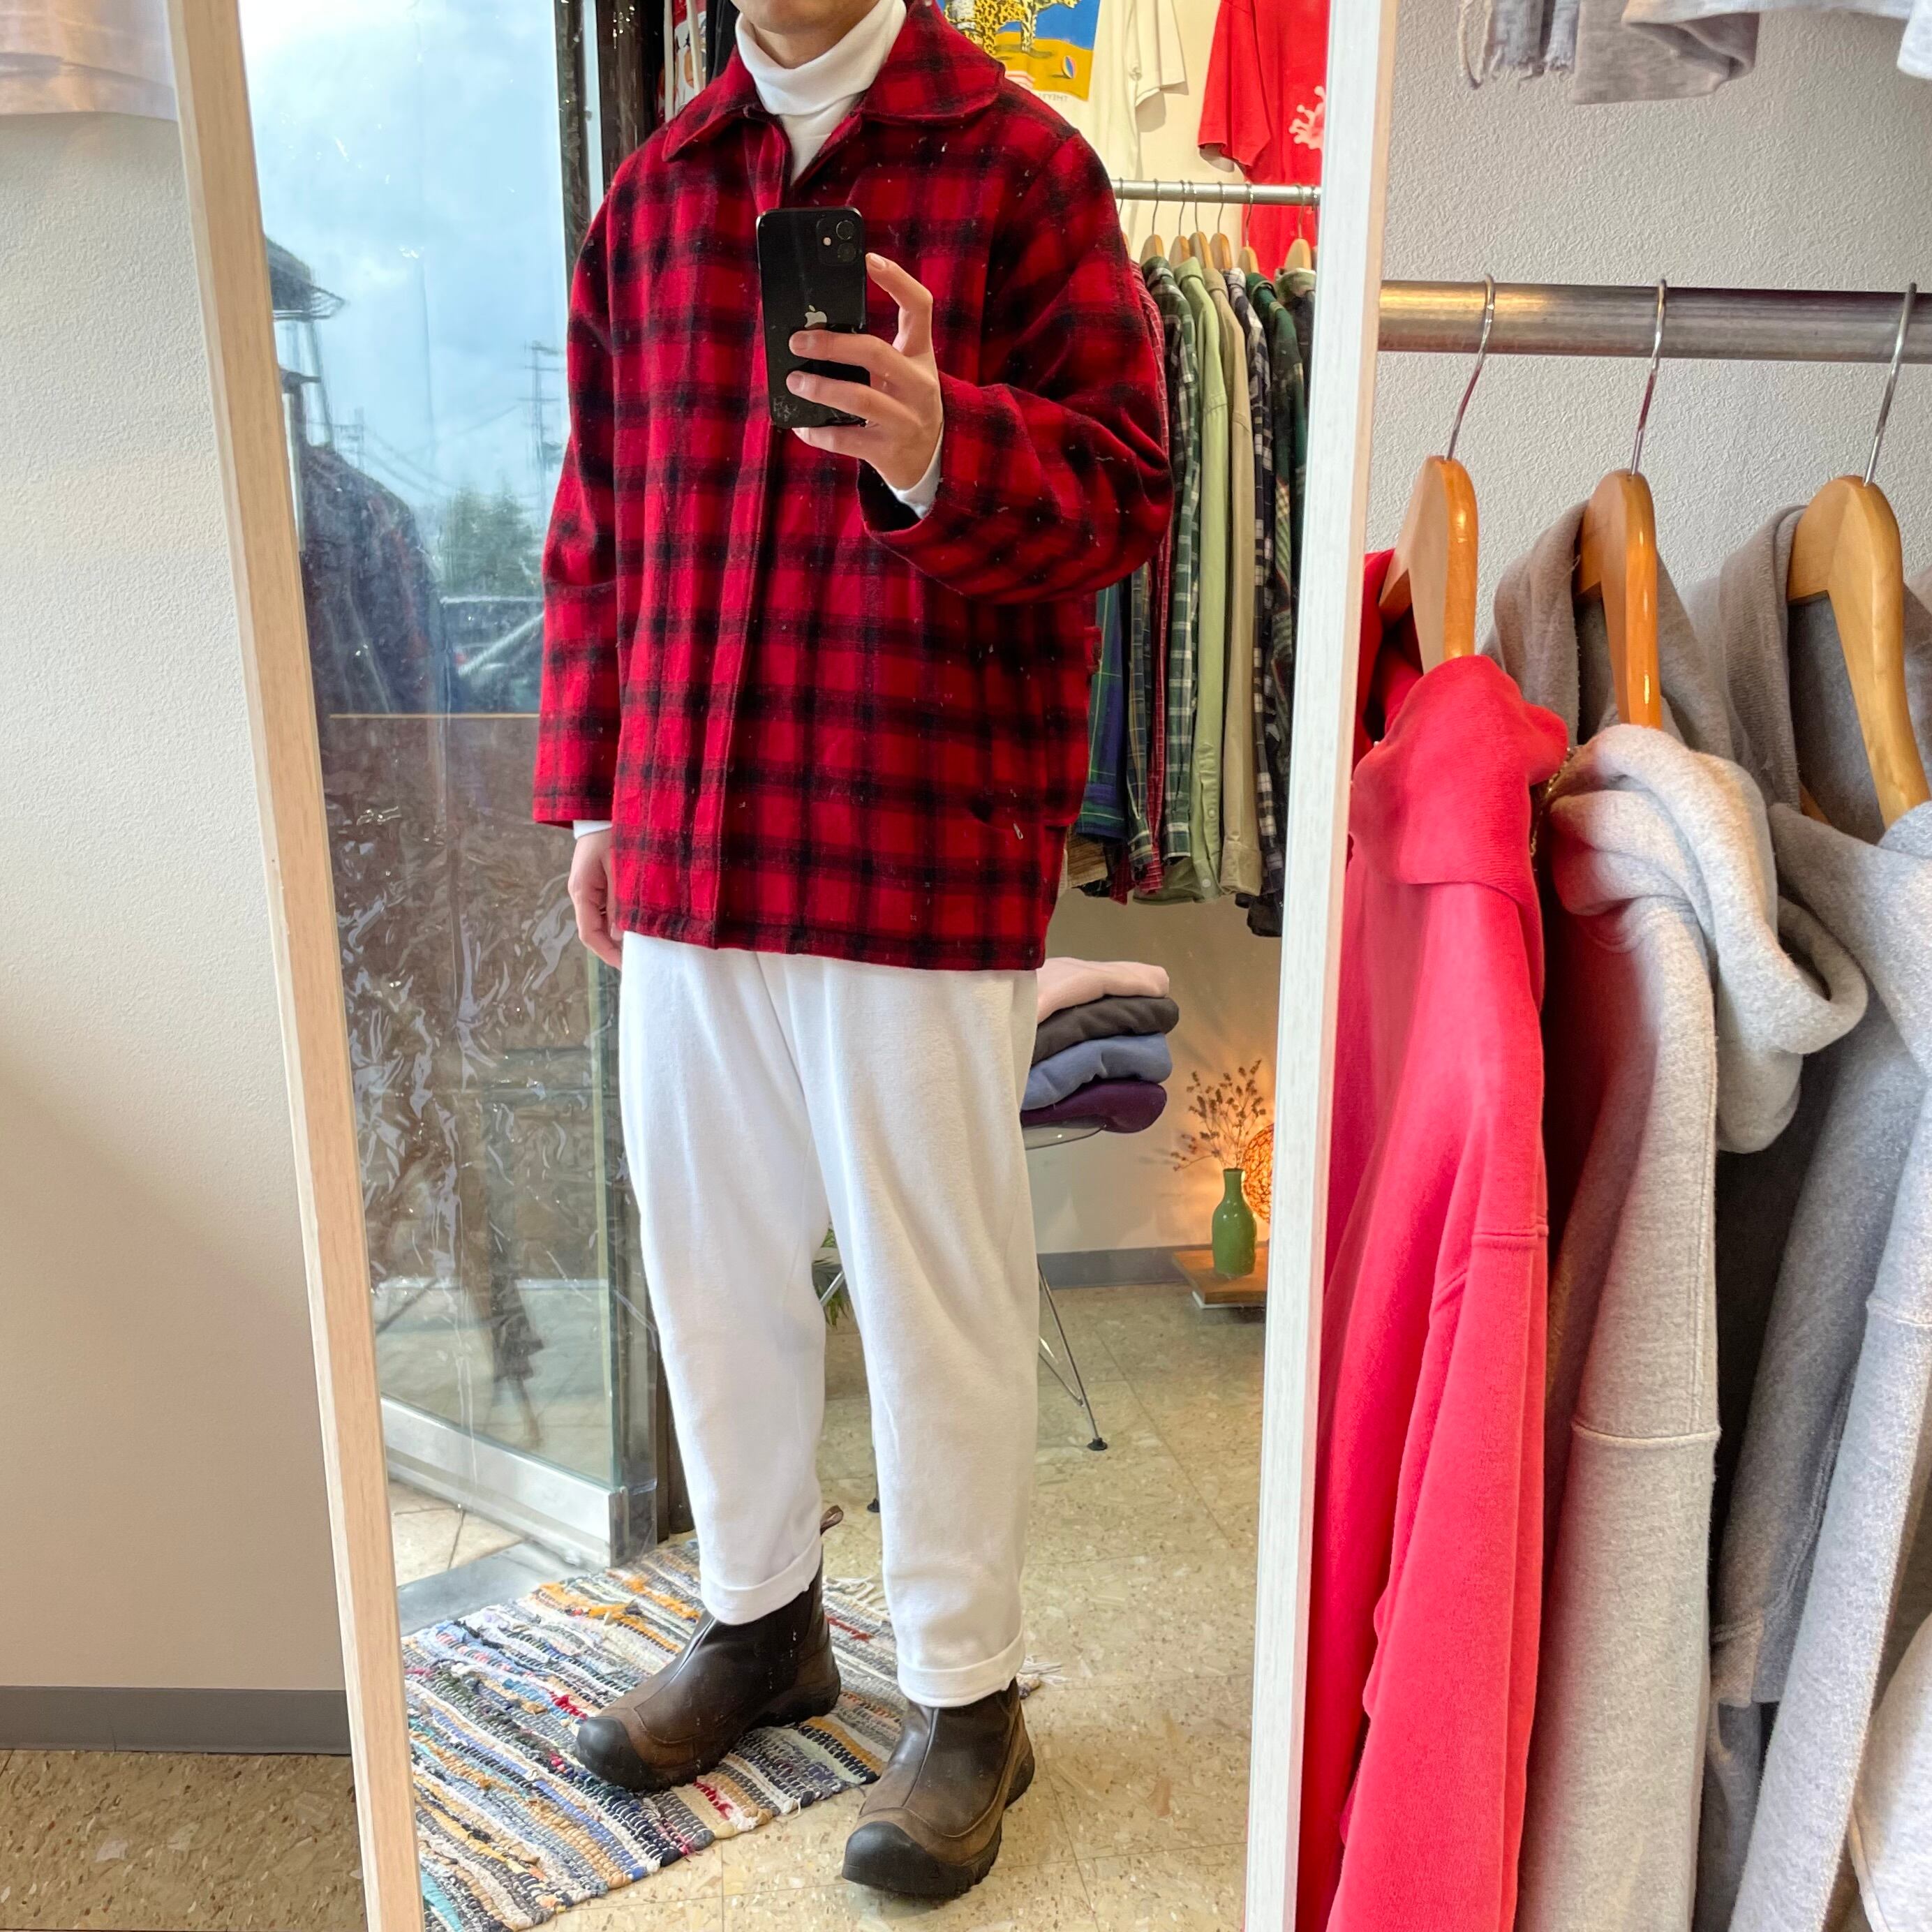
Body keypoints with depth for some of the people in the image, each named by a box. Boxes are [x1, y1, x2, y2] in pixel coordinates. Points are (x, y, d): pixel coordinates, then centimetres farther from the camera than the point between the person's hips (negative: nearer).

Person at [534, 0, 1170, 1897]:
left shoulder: (1017, 160, -1)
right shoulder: (653, 191, 15)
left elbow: (1124, 490, -7)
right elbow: (596, 528, 17)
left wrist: (946, 454, -28)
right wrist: (591, 792, 12)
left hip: (927, 852, -5)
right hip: (683, 847, 6)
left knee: (937, 1287, 6)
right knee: (708, 1251, 16)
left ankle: (964, 1694, 29)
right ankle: (758, 1617, 40)